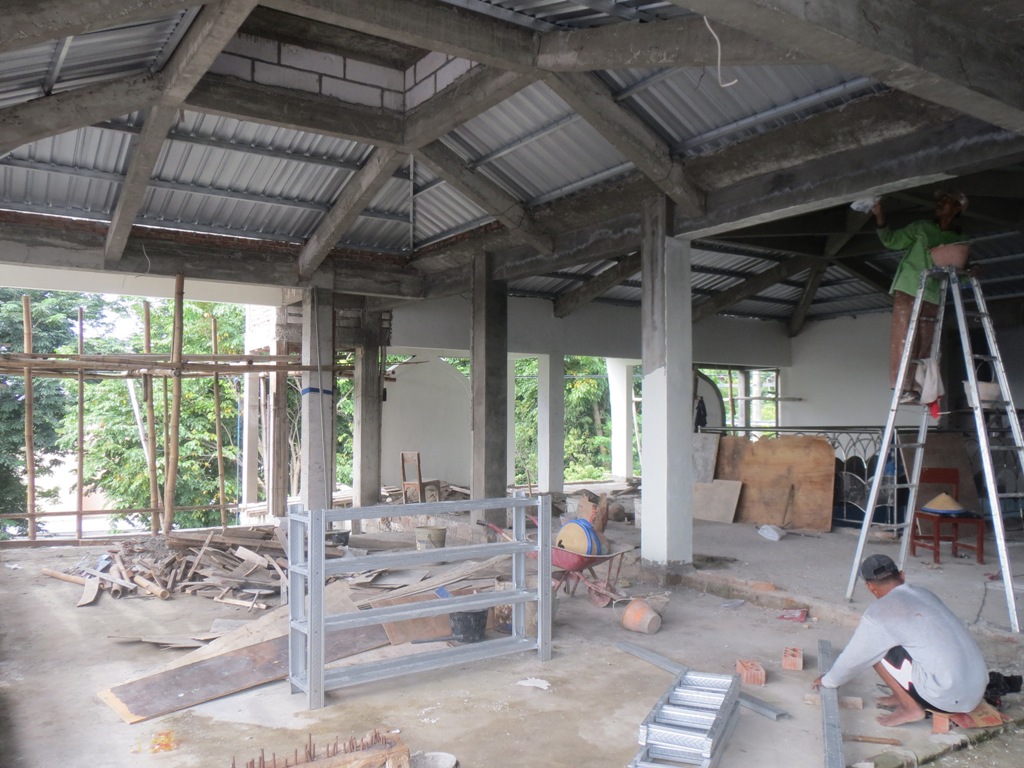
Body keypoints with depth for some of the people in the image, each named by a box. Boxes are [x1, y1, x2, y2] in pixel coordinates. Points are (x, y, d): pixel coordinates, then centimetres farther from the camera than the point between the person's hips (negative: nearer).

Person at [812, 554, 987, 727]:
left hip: (948, 697, -8)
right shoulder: (925, 594, 13)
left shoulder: (879, 614, -9)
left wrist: (828, 680, 23)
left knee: (877, 651, 1)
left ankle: (910, 707, 3)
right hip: (977, 691, 8)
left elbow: (854, 656, 3)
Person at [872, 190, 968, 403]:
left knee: (924, 343, 0)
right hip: (908, 289, -3)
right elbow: (892, 241, 6)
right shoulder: (922, 227, 8)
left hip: (932, 295, 3)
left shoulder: (959, 240, 13)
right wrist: (880, 217, -7)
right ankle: (903, 387, -11)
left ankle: (915, 388, 3)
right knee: (904, 338, -10)